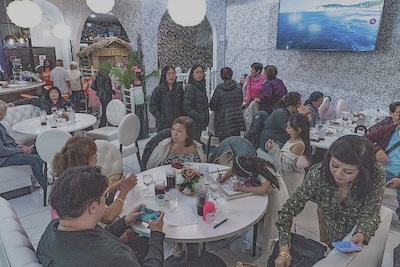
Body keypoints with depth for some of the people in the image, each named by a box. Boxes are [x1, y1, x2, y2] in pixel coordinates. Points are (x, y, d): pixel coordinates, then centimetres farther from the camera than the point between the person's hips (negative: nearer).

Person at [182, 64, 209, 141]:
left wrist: (206, 119, 10)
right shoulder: (189, 87, -12)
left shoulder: (202, 87, 14)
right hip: (193, 123, -8)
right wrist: (200, 118, -18)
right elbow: (186, 108, -19)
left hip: (200, 123, 8)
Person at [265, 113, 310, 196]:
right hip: (283, 176, 8)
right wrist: (272, 147, -5)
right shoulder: (292, 140, 2)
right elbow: (282, 155, 9)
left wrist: (274, 150, -24)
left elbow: (286, 166, -25)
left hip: (291, 180, -8)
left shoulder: (298, 145, -23)